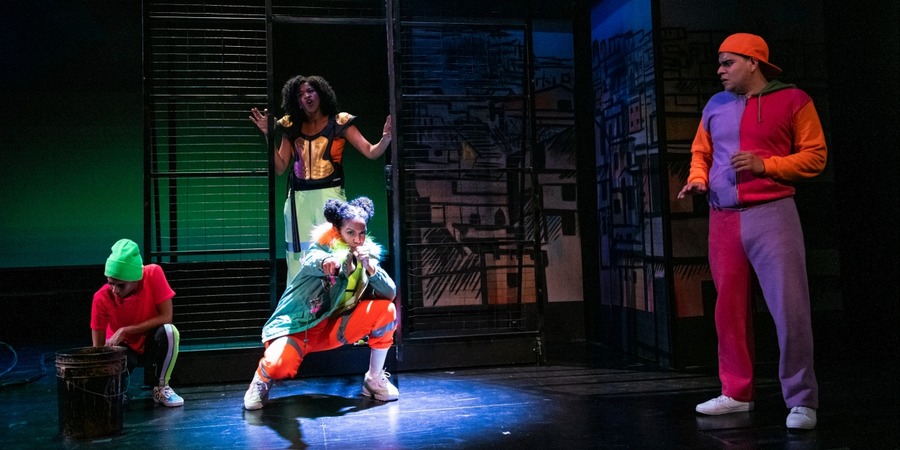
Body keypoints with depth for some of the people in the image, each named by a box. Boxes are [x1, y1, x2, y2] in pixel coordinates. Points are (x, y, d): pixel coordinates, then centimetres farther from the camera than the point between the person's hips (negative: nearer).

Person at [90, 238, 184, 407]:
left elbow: (166, 318, -24)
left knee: (169, 331, -36)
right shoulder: (101, 297, -22)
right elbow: (98, 346, -18)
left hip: (152, 344, 0)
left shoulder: (153, 274, -25)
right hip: (123, 348, 0)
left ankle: (161, 388, -11)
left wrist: (125, 331, -28)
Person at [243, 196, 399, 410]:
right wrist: (326, 262, -67)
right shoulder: (325, 248, -16)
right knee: (278, 365, -35)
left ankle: (374, 379, 0)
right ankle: (263, 377, 6)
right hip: (298, 326, -4)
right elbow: (312, 260, -42)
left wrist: (370, 268, -29)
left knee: (385, 309, -16)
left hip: (333, 329, 5)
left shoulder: (368, 254, -3)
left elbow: (390, 294, -11)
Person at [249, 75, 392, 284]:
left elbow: (371, 152, -4)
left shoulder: (339, 122, 2)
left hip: (329, 195, -3)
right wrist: (268, 134, 2)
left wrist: (386, 139, -24)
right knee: (300, 257, 4)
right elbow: (280, 167, 8)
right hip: (299, 199, 3)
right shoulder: (291, 127, 11)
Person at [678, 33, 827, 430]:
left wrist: (765, 165, -13)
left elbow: (814, 156, 0)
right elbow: (701, 152, 23)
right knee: (729, 309, 7)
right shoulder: (715, 106, 16)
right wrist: (697, 179, 2)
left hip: (771, 214, -5)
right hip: (723, 218, 5)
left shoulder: (792, 100, 1)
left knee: (789, 309, -8)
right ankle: (736, 393, 19)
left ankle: (801, 401, 1)